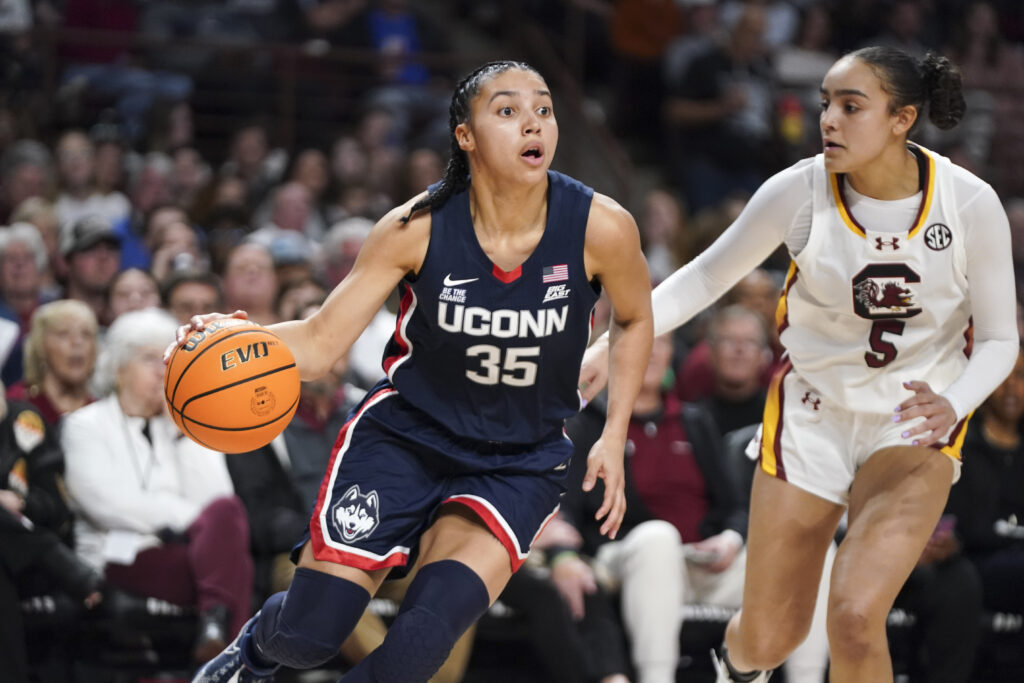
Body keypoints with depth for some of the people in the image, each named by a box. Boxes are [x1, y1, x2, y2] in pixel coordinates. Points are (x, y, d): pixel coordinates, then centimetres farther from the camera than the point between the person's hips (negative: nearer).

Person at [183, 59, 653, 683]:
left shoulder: (601, 228, -17)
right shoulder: (418, 228, -17)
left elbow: (634, 319, 6)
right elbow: (319, 344, -12)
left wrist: (614, 438, -1)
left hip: (519, 463, 0)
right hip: (404, 436, 0)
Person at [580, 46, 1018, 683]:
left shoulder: (972, 204, -18)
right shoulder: (801, 189, -16)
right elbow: (706, 276, -3)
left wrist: (952, 403, -28)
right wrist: (612, 345, -15)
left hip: (915, 421, -1)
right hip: (812, 411, 1)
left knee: (856, 619, -22)